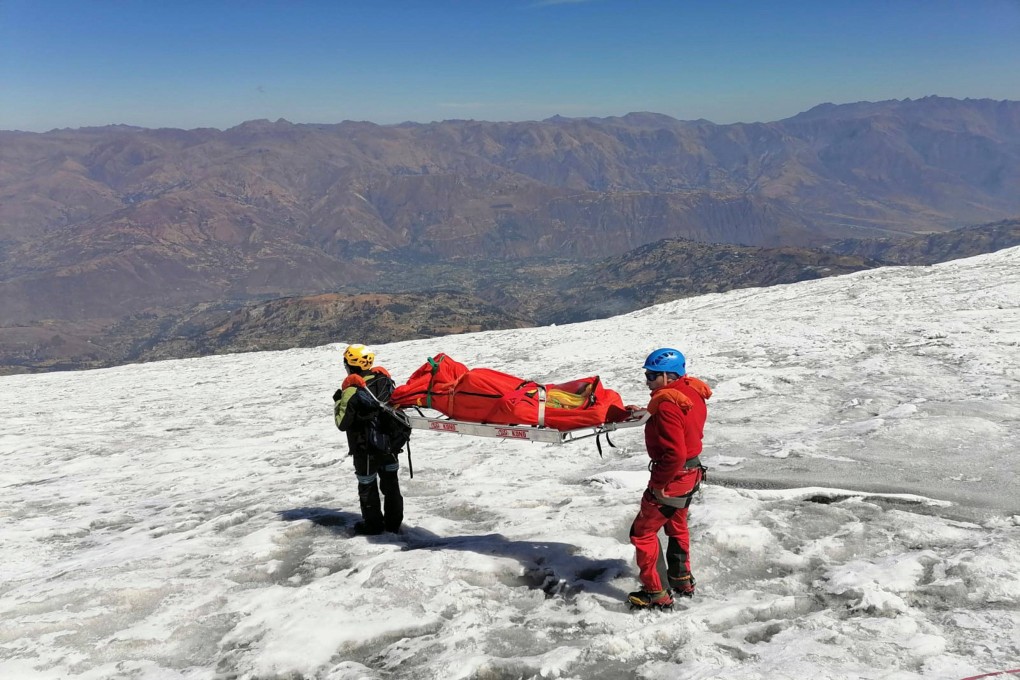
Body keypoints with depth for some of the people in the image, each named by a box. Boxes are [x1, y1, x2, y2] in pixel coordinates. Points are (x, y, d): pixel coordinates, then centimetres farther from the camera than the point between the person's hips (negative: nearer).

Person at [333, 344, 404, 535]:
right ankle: (394, 521, 26)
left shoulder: (352, 390, -22)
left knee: (367, 484, 11)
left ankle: (372, 524, 22)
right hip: (389, 443, 6)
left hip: (365, 449, -5)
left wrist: (337, 402, -3)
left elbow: (342, 423, -16)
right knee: (390, 480, 17)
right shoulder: (385, 380, -5)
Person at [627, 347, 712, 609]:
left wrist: (659, 483, -21)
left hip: (673, 477, -10)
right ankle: (682, 580, 42)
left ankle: (656, 592, 10)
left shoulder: (668, 405, -27)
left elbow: (674, 453, -32)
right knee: (677, 526, 28)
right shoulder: (692, 392, 0)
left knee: (642, 532, 4)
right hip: (692, 472, 10)